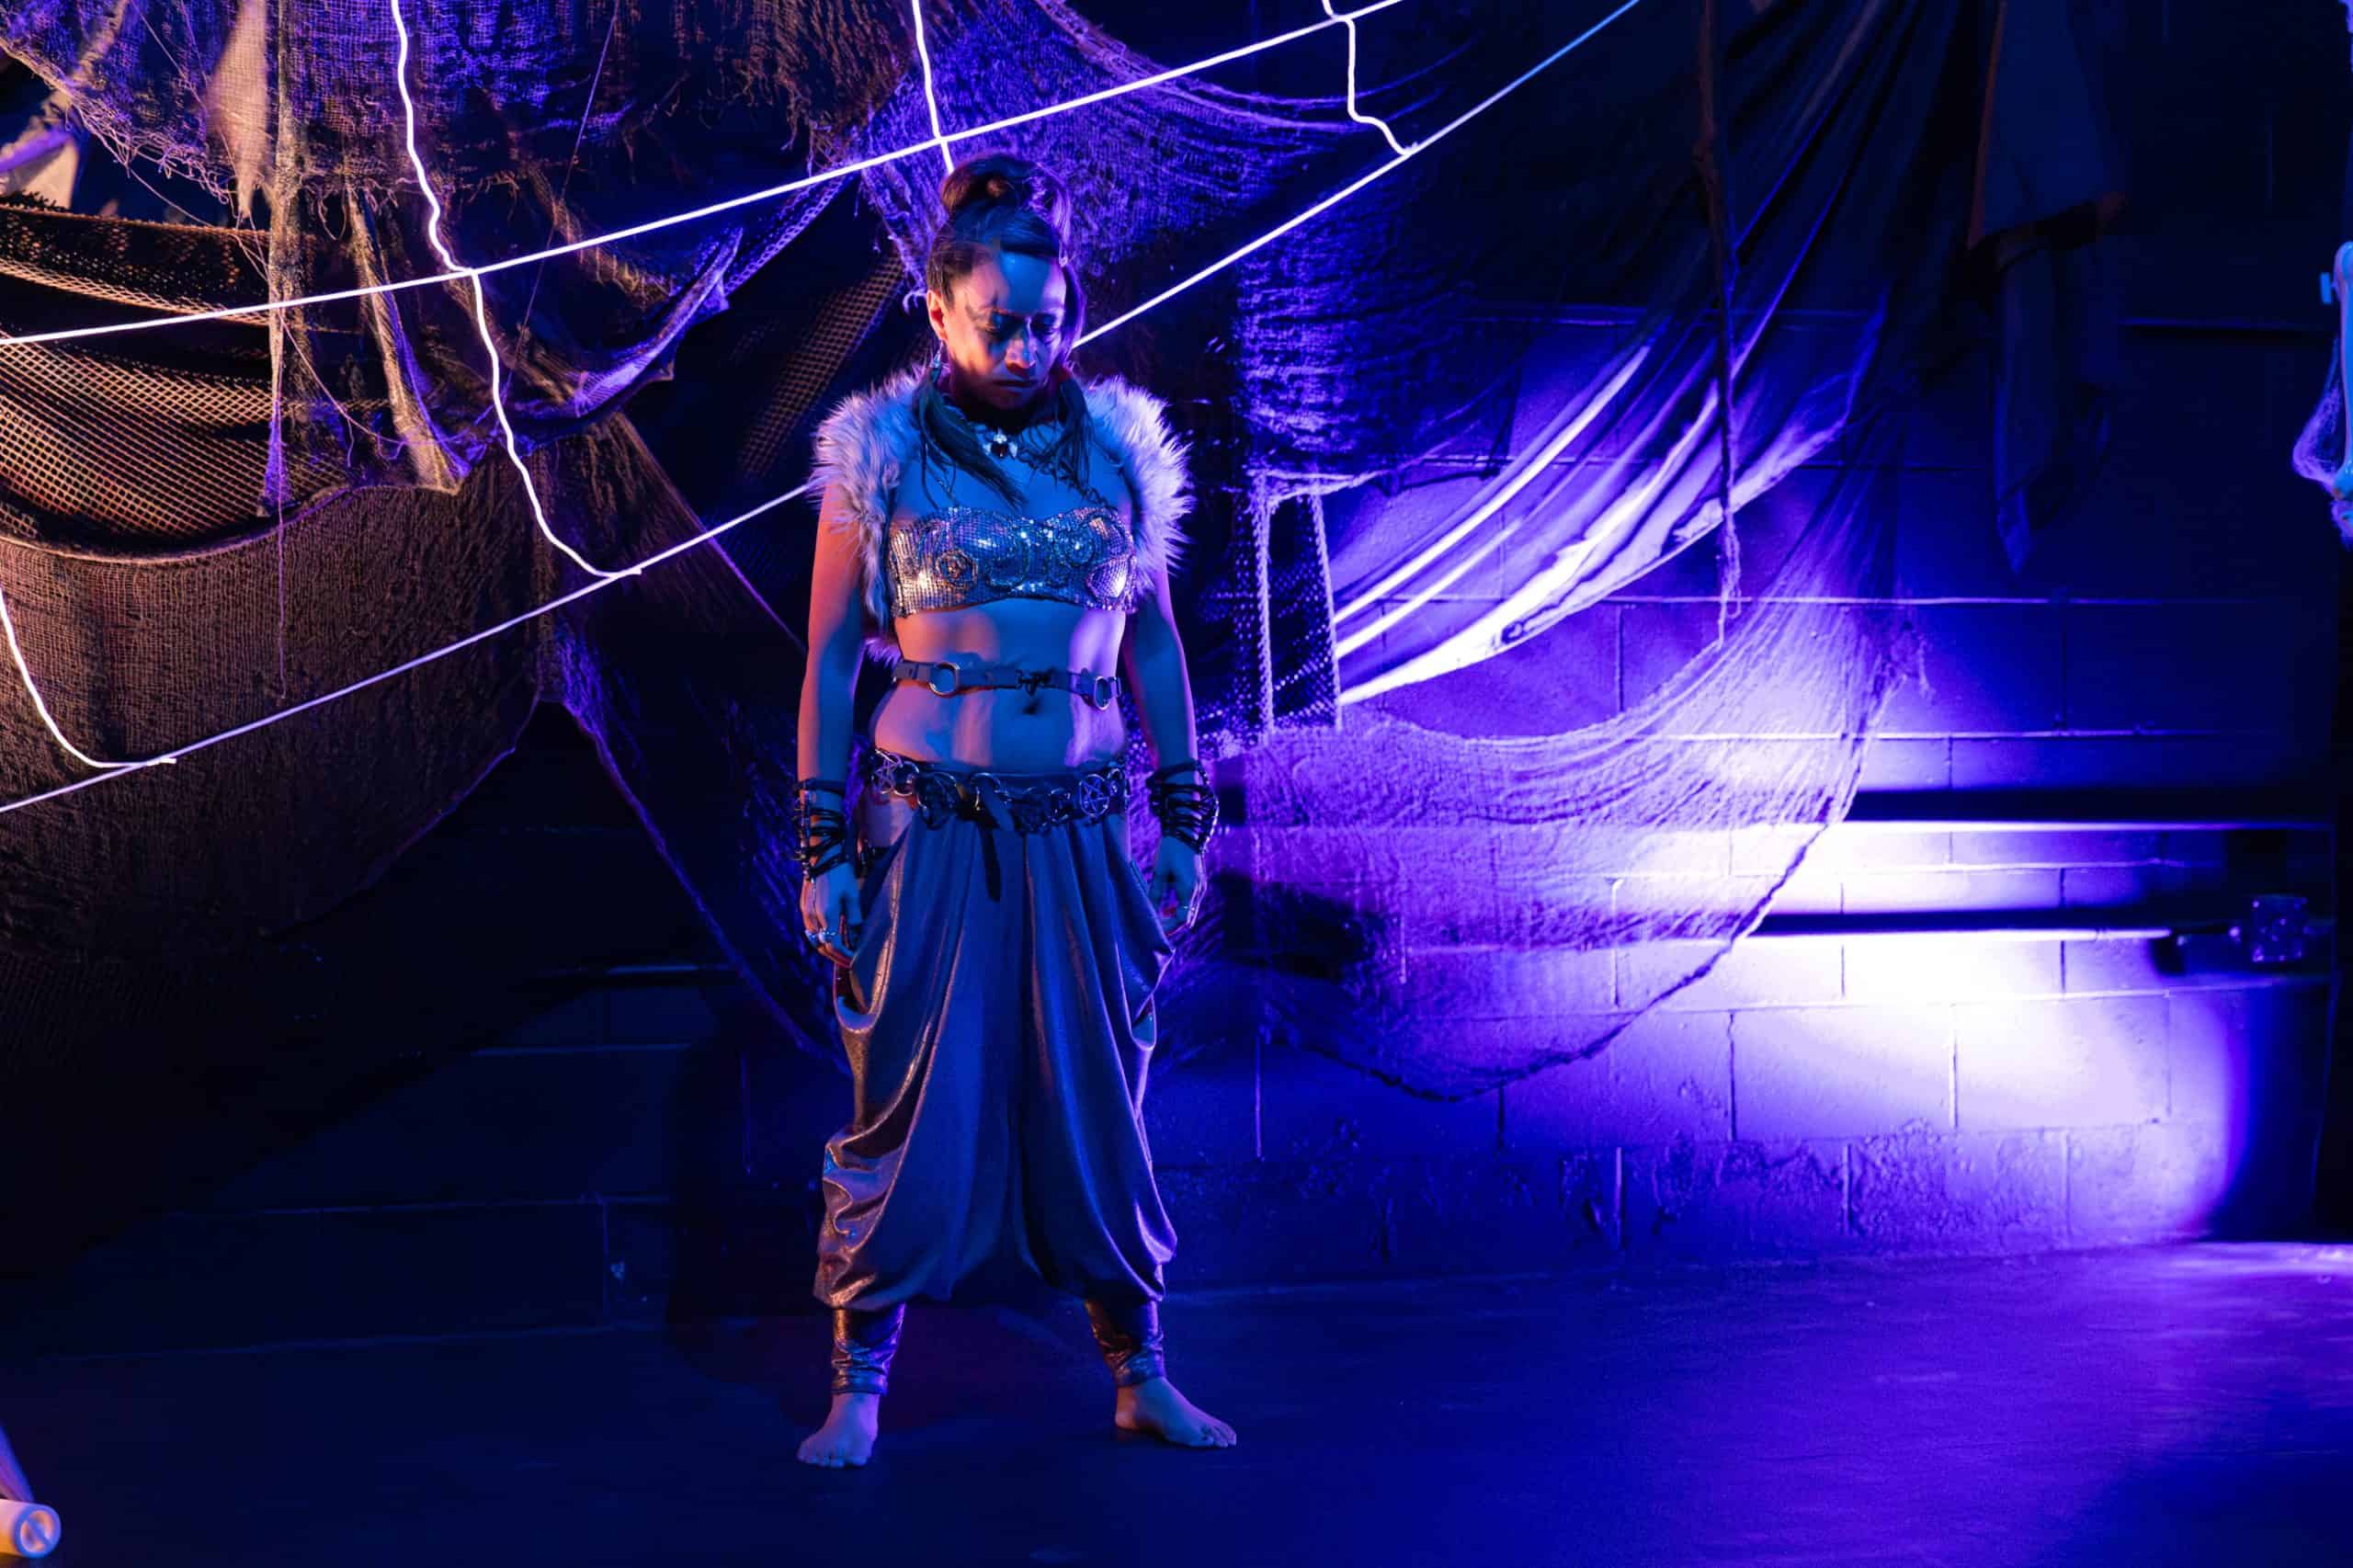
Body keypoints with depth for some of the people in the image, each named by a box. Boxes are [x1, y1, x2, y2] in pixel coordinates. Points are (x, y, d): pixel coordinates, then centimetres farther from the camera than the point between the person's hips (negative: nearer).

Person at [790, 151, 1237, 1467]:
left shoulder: (1116, 444, 5)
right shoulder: (882, 454, -2)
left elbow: (1154, 644, 11)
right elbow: (832, 659, 0)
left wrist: (1187, 824, 8)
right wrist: (823, 848, -4)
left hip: (1084, 830, 2)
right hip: (932, 830, -2)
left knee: (1098, 1101, 9)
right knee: (910, 1103, 2)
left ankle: (1142, 1377, 22)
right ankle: (860, 1388, 15)